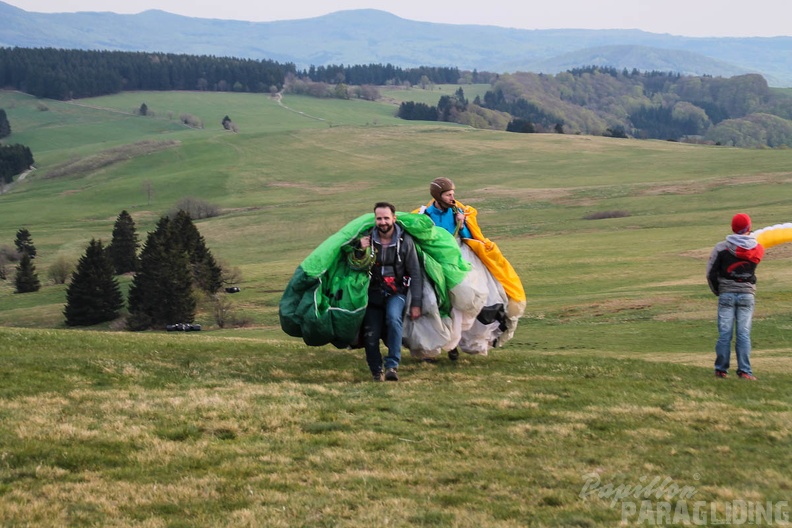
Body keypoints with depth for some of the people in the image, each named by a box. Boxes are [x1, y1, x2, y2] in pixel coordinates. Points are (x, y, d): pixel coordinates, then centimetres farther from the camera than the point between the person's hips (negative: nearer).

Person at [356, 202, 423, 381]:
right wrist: (361, 251, -19)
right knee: (371, 334, -5)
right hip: (373, 292, 2)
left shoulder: (405, 241, -7)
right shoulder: (368, 239, -2)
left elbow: (415, 273, -4)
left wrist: (415, 304, -7)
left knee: (393, 318, -31)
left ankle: (392, 365, -29)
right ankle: (376, 371, 17)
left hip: (396, 292, -2)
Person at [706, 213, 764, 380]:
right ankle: (744, 371, -5)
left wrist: (717, 291, 11)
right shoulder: (758, 249, -2)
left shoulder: (721, 247, -4)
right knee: (744, 334, 0)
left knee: (724, 333, 3)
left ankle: (721, 369, 3)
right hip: (747, 294, 0)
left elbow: (711, 273, -3)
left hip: (726, 294, 0)